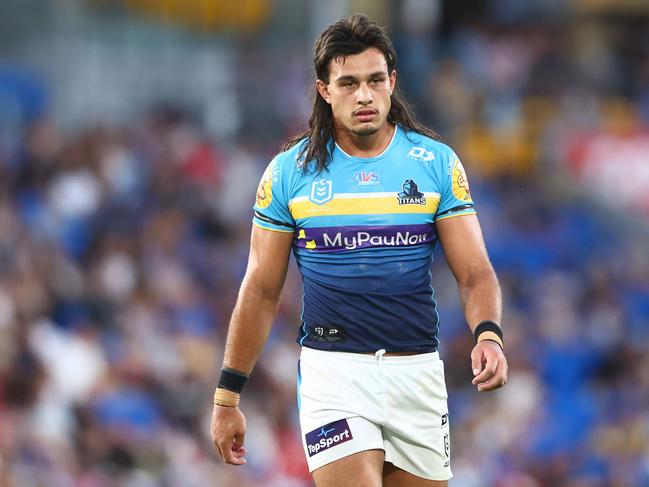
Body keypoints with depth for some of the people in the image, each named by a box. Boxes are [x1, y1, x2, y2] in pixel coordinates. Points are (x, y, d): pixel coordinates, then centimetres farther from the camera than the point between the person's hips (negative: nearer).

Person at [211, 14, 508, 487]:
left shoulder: (437, 163, 3)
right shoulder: (289, 172, 2)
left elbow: (475, 271, 0)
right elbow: (261, 291, 7)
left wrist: (488, 335, -22)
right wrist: (227, 397, 5)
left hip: (418, 372, 2)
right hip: (332, 372, -2)